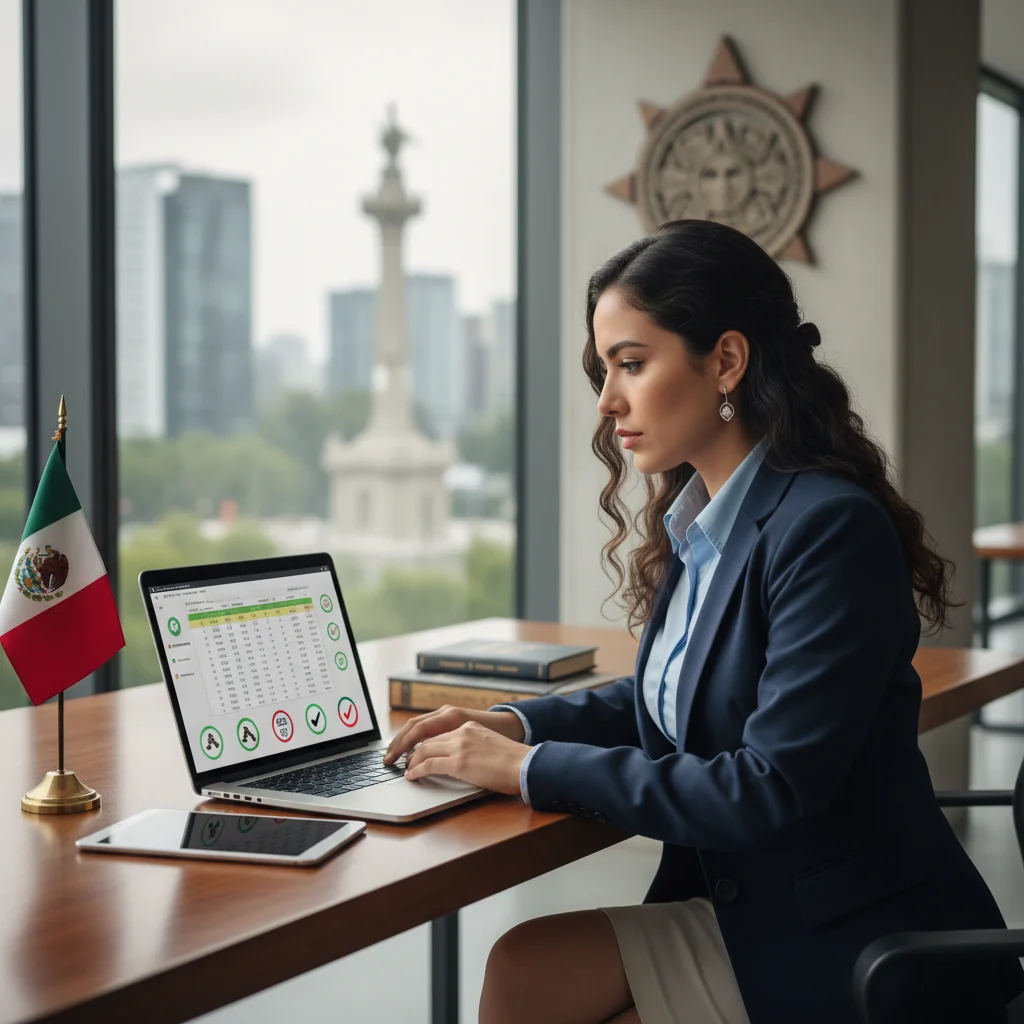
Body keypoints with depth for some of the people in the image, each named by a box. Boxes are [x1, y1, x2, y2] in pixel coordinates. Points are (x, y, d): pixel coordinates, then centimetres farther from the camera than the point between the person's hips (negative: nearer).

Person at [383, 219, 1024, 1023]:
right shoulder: (694, 521, 4)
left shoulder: (830, 529, -21)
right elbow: (665, 701, 19)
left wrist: (533, 769, -20)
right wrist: (518, 725, 1)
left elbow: (774, 789, -25)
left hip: (859, 951, -7)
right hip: (751, 909, 7)